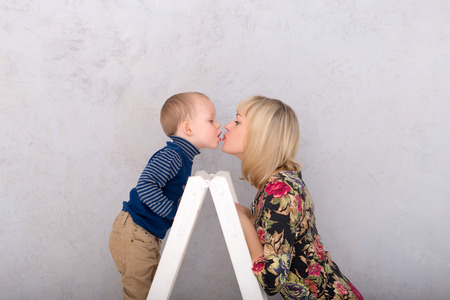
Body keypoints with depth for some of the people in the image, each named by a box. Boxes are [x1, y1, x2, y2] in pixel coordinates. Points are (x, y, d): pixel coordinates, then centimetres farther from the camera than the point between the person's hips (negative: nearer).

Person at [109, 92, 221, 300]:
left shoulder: (183, 158, 11)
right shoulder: (170, 156, -21)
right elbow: (145, 186, -31)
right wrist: (174, 212, -26)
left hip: (149, 236, 10)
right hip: (133, 234, -10)